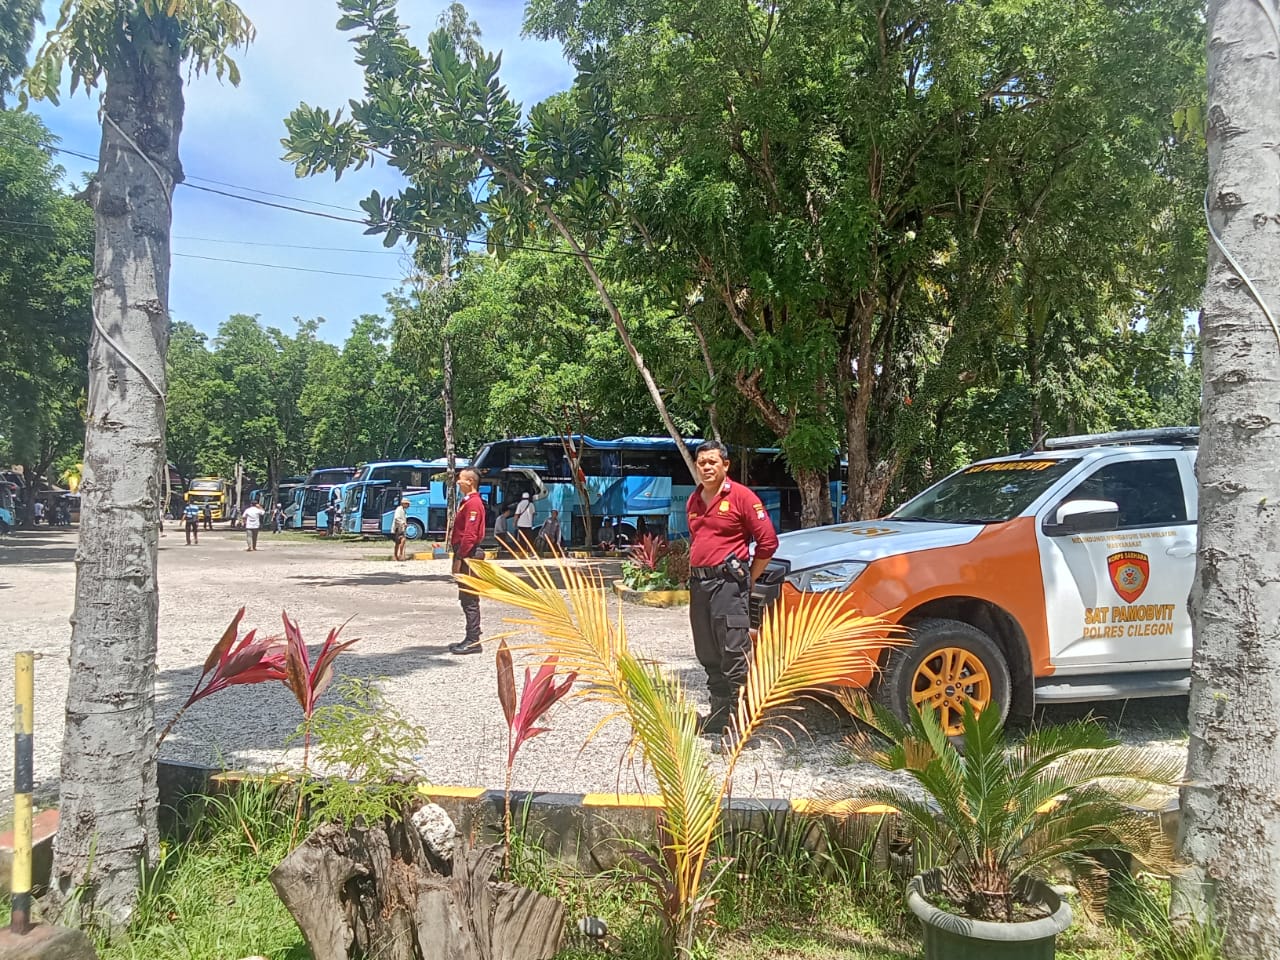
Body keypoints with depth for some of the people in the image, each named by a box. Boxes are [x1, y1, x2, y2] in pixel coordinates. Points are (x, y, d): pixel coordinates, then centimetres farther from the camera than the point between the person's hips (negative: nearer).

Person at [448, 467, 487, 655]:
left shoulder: (473, 503, -14)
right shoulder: (467, 502, 19)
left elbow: (470, 535, -22)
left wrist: (459, 558, -21)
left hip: (468, 555, -11)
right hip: (465, 554, 11)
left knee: (469, 599, -7)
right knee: (466, 599, 13)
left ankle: (473, 641, -4)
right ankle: (471, 639, 19)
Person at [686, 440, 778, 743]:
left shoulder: (741, 496, -6)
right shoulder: (693, 501, 17)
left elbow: (768, 540, -6)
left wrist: (748, 578, -3)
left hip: (728, 582, -8)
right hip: (698, 584, 8)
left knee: (734, 654, -12)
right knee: (709, 657, 14)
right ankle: (719, 715, 25)